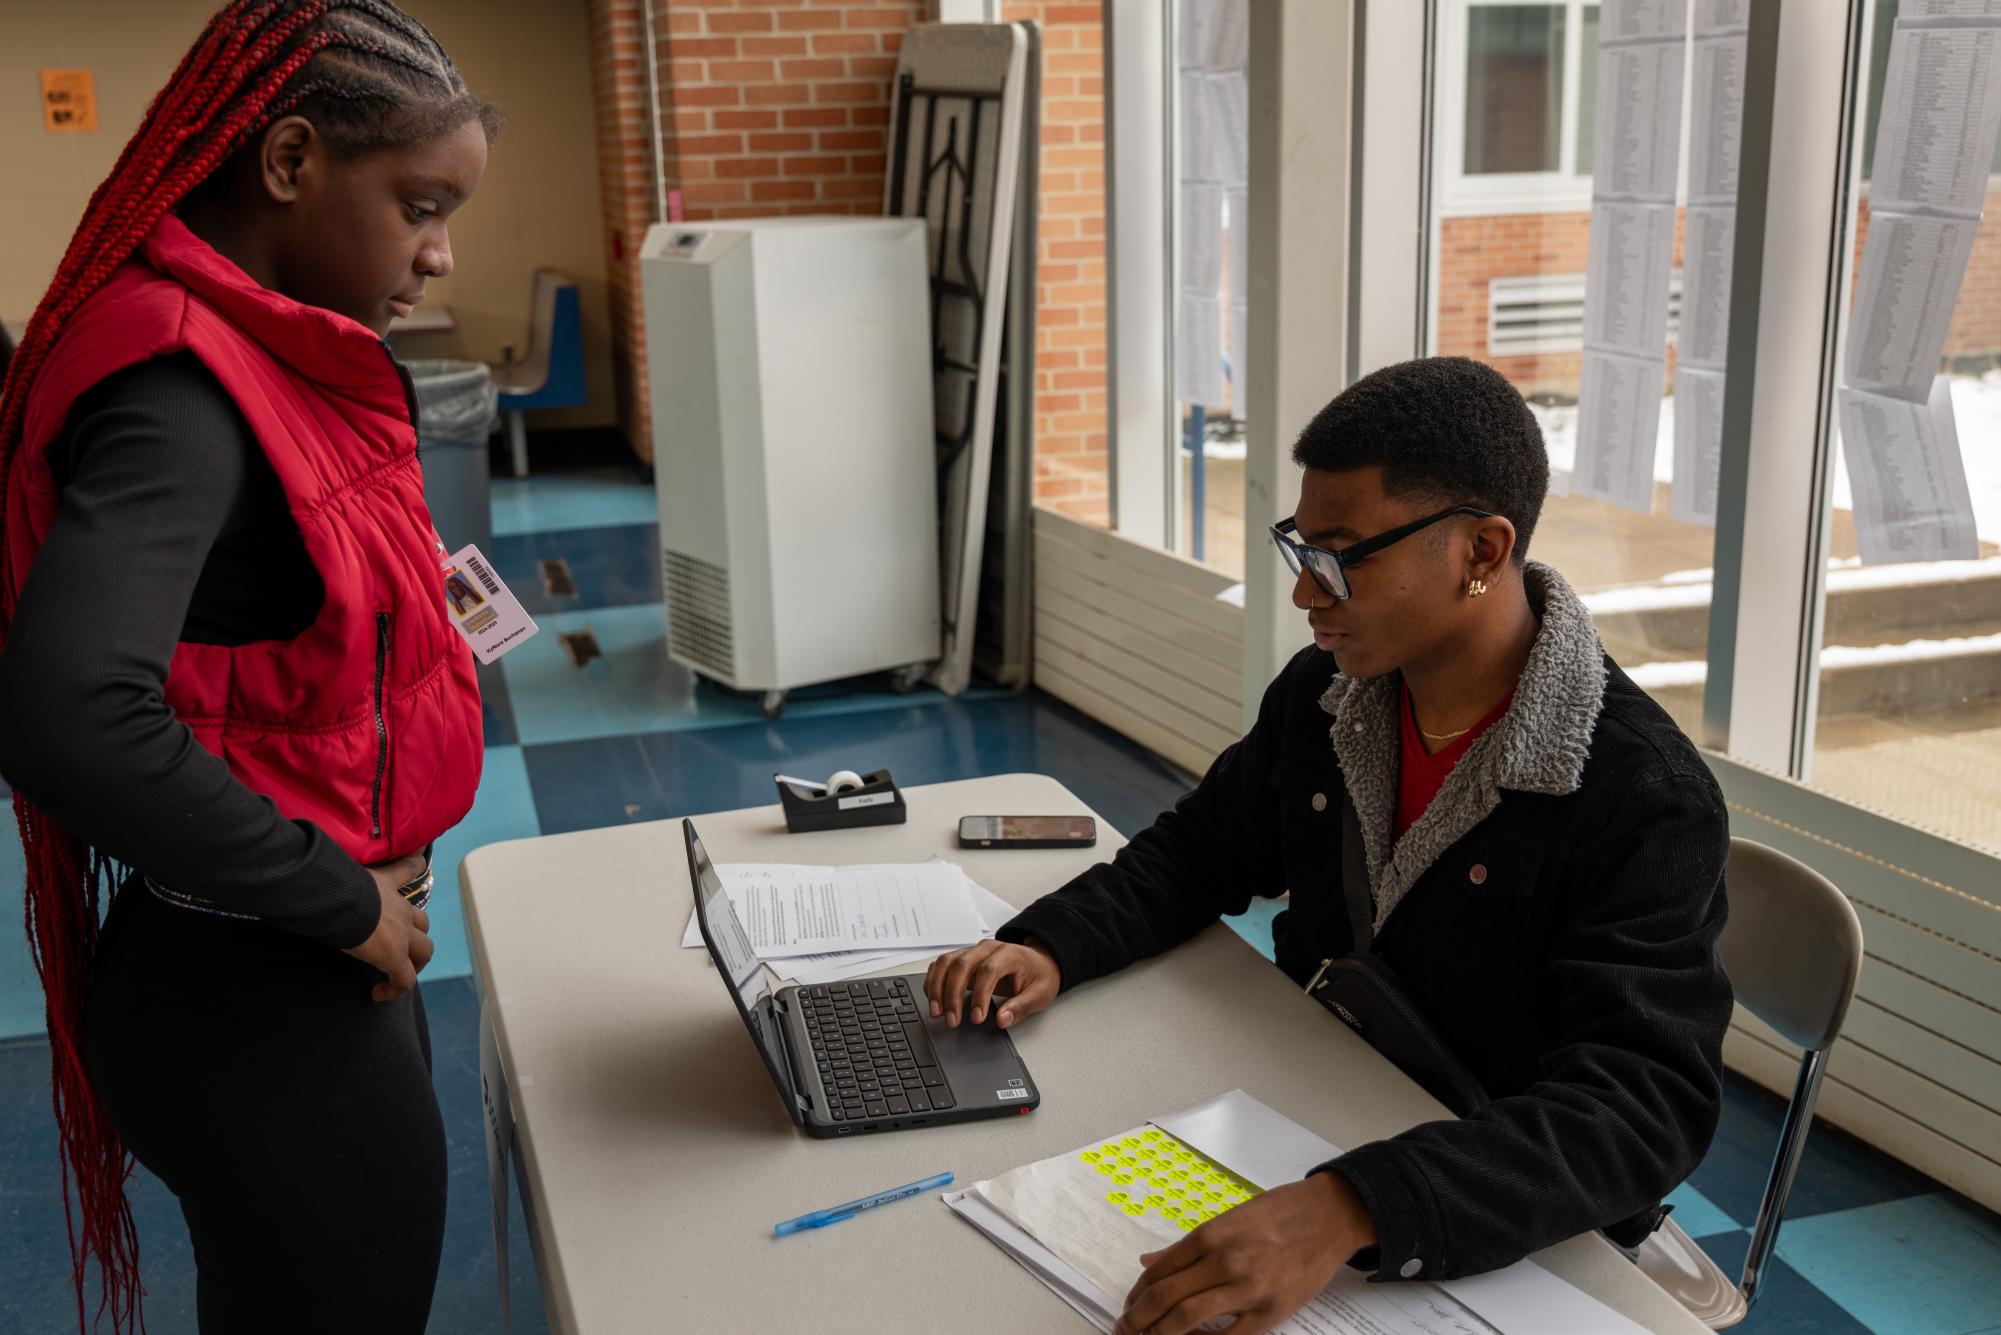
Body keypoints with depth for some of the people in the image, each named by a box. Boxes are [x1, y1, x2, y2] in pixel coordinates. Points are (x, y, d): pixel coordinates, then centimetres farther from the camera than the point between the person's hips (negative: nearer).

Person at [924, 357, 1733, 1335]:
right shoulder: (1322, 694, -2)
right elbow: (1199, 849, 12)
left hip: (1511, 1246, -6)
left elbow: (1642, 1108, -32)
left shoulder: (1646, 805, -23)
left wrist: (1349, 1210, -46)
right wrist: (1049, 947, -8)